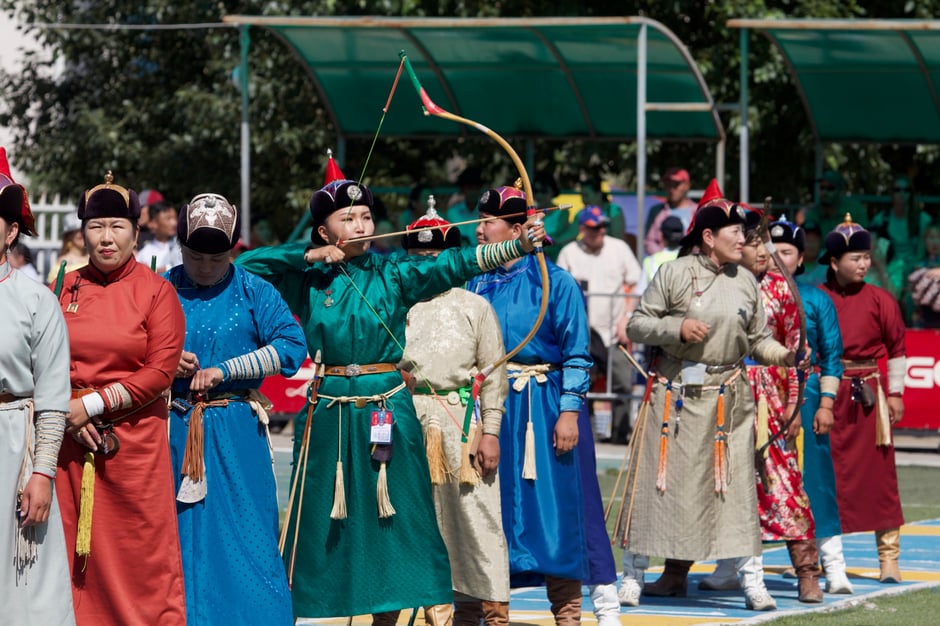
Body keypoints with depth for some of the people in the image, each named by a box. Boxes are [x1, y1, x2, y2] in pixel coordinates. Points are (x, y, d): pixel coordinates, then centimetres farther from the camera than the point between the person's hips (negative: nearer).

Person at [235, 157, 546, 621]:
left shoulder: (393, 276, 1)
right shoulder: (307, 280, 3)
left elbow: (455, 264, -11)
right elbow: (244, 264, -1)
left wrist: (518, 246, -24)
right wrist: (310, 256, -5)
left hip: (387, 411, 0)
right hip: (328, 416, 0)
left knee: (392, 521, 2)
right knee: (322, 522, 2)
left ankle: (386, 616, 10)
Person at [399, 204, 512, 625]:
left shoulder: (473, 306, 6)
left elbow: (493, 373, 3)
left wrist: (490, 431, -3)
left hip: (462, 419, -2)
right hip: (408, 420, 2)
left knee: (476, 516, -4)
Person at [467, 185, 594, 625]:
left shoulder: (554, 283, -3)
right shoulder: (478, 283, 10)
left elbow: (577, 355, -4)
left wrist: (569, 412, -11)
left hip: (540, 406, -5)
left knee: (552, 511, -4)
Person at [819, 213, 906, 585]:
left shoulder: (879, 300, -1)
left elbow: (896, 348, 4)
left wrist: (895, 393, 1)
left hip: (867, 395, -1)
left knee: (878, 475, -1)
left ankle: (889, 557, 5)